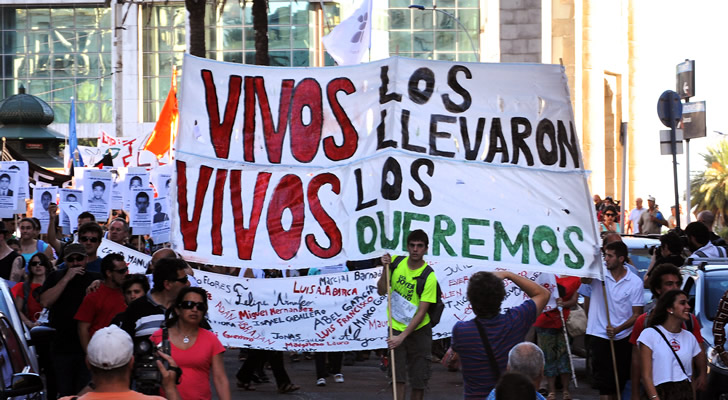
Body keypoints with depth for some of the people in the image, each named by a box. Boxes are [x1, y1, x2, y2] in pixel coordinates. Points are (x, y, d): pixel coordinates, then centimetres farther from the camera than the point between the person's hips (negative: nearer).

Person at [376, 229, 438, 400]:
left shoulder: (429, 277, -15)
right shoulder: (396, 262, -2)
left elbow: (421, 312, -17)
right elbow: (381, 291, 3)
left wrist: (402, 336, -22)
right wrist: (386, 269, -12)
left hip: (419, 330, -2)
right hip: (396, 327, 2)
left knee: (419, 379, 3)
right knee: (398, 376, -6)